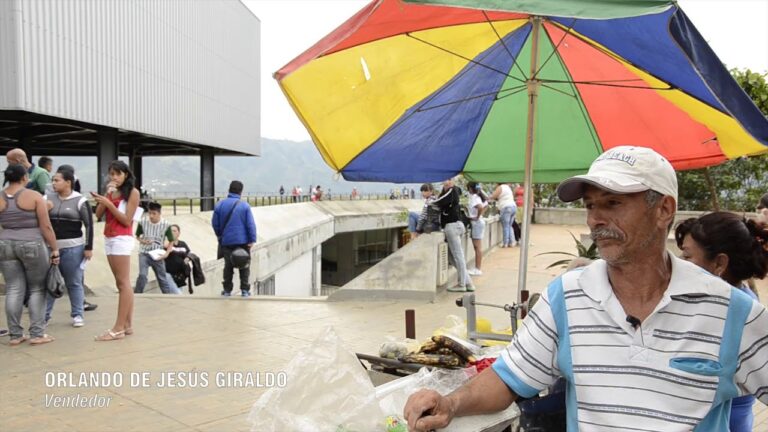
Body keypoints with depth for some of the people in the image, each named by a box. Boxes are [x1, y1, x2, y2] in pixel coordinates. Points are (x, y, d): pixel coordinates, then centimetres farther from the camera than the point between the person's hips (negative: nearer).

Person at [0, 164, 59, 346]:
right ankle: (37, 334, 5)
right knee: (37, 289, 5)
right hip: (32, 245, -4)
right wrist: (54, 249, -5)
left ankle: (15, 335, 11)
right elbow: (46, 226, -10)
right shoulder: (34, 196, -8)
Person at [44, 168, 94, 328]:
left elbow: (89, 225, -4)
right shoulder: (48, 198, 7)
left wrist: (88, 247, -8)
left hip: (73, 248, -4)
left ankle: (77, 315, 13)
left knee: (74, 283, 5)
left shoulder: (80, 201, -5)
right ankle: (44, 315, 17)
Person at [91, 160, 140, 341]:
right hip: (109, 239, 7)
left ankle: (118, 328, -9)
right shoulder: (111, 192, 15)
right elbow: (98, 215, 6)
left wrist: (108, 203, -16)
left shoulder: (132, 192, -4)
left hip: (122, 239, -7)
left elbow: (127, 220, -10)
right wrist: (107, 195, -4)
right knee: (122, 284, 6)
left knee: (123, 283, -7)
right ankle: (128, 325, 8)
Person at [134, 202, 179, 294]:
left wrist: (166, 254, -16)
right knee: (142, 275, -15)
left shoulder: (166, 224, -14)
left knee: (162, 277, 8)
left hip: (157, 255, 1)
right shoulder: (143, 222, -13)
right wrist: (143, 241, -16)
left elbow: (171, 241, -4)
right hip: (144, 253, 0)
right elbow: (137, 236, 5)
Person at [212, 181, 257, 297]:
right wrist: (252, 240, -7)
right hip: (243, 241, -2)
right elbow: (251, 224, -11)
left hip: (226, 241, 2)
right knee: (244, 266, 9)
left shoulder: (220, 205, -2)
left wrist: (220, 236, 20)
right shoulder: (244, 206, -8)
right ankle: (245, 290, 7)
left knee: (228, 266, 13)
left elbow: (215, 223, 5)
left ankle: (227, 290, 16)